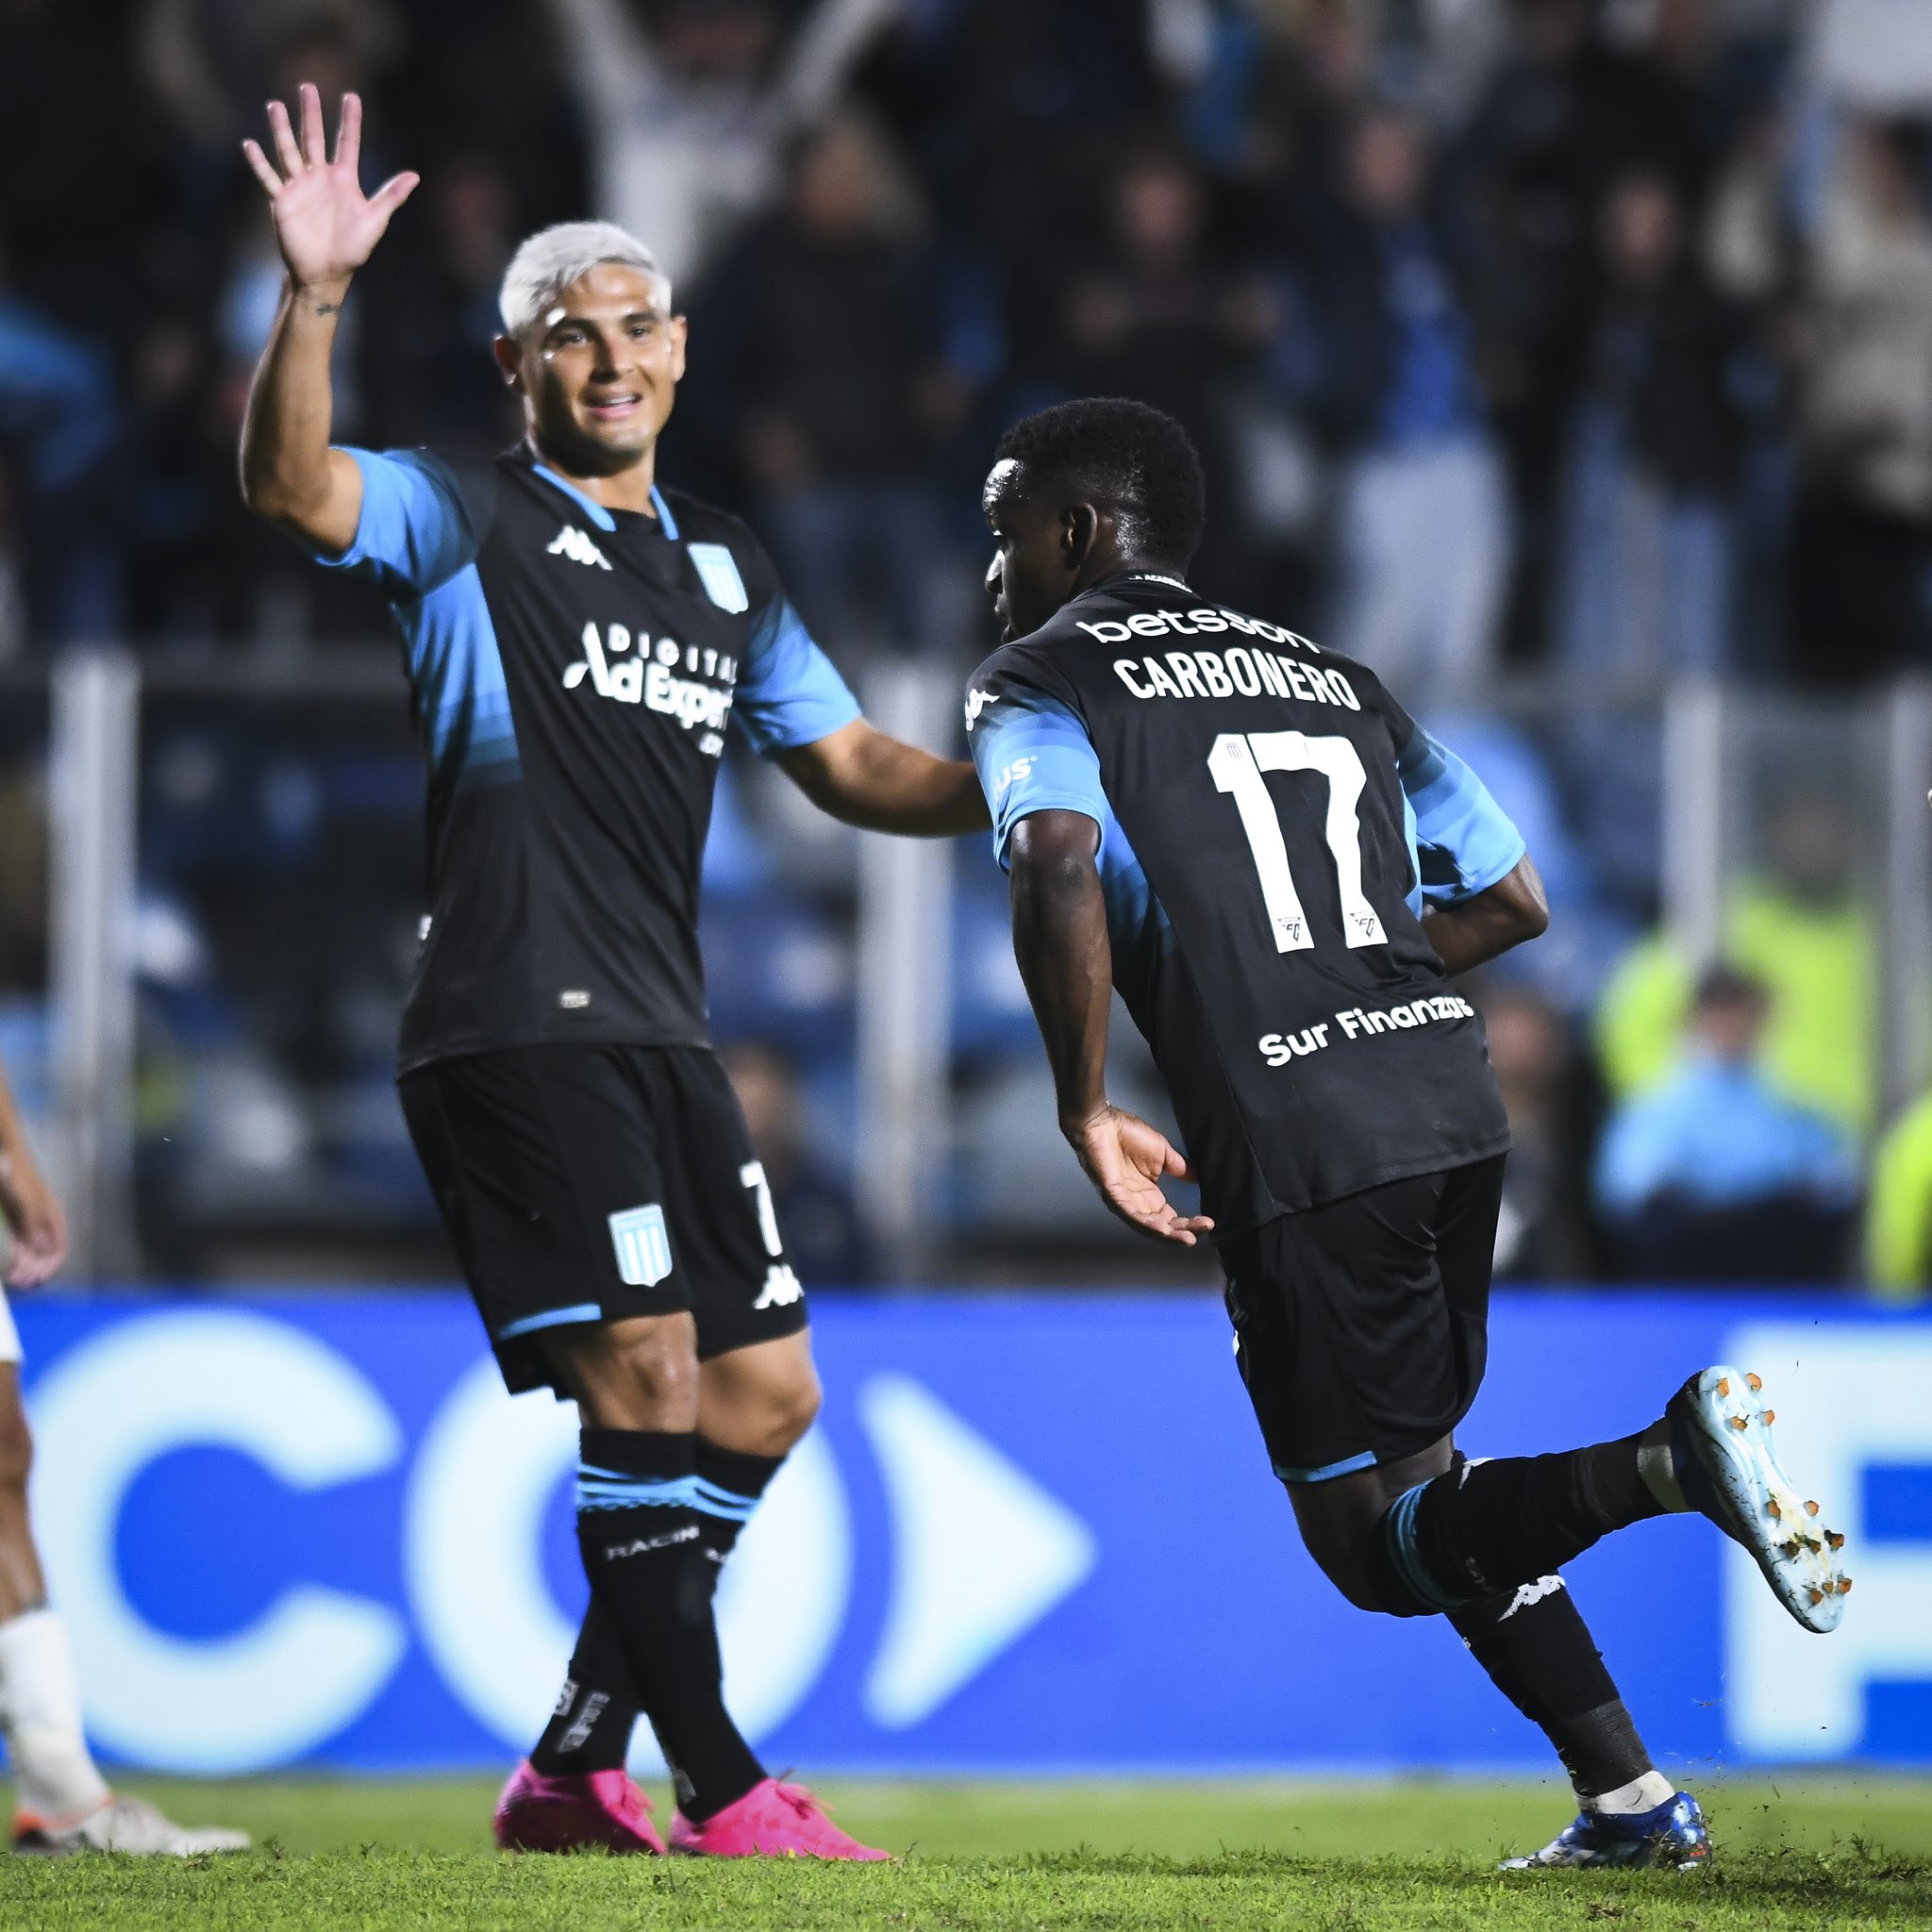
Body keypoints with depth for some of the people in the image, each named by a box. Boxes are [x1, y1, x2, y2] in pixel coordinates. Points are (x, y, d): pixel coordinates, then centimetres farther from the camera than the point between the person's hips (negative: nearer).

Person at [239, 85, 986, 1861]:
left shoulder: (728, 569, 21)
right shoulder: (464, 519, 0)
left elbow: (848, 763, 25)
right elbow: (290, 487, -19)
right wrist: (314, 301, -34)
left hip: (661, 1031, 8)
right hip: (517, 1025, -8)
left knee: (763, 1394, 7)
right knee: (647, 1375, -15)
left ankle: (574, 1766, 16)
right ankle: (715, 1784, -10)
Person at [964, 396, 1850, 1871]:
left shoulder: (1041, 685, 5)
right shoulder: (1333, 676, 24)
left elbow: (1060, 869, -17)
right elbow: (1513, 900, 24)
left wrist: (1086, 1111, -10)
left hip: (1294, 1152, -7)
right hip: (1454, 1099, 7)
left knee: (1378, 1537, 0)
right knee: (1416, 1476, 22)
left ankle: (1672, 1457, -25)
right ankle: (1631, 1801, 13)